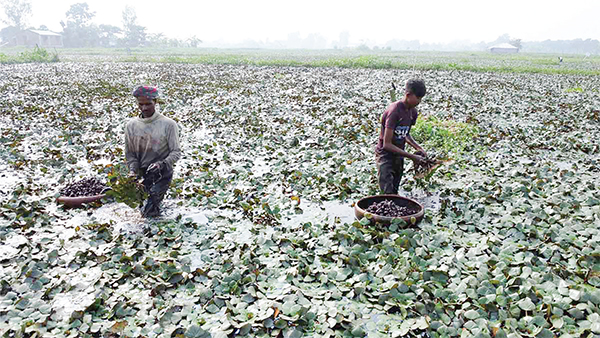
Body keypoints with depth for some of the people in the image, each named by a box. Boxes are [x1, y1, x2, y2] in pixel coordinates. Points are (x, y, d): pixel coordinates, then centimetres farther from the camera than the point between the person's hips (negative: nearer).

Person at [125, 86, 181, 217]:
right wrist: (133, 170, -10)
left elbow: (176, 152, -8)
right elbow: (130, 153, 6)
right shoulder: (131, 125, 2)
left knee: (149, 211, -9)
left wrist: (162, 164, -24)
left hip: (162, 173, -4)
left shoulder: (168, 124, -9)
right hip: (142, 173, 4)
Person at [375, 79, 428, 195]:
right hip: (385, 155, -8)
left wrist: (419, 148, 0)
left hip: (399, 156, 8)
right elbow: (387, 144, -24)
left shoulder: (412, 112, 1)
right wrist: (412, 156, -22)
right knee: (388, 194, -12)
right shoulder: (394, 111, -23)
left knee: (395, 192, 12)